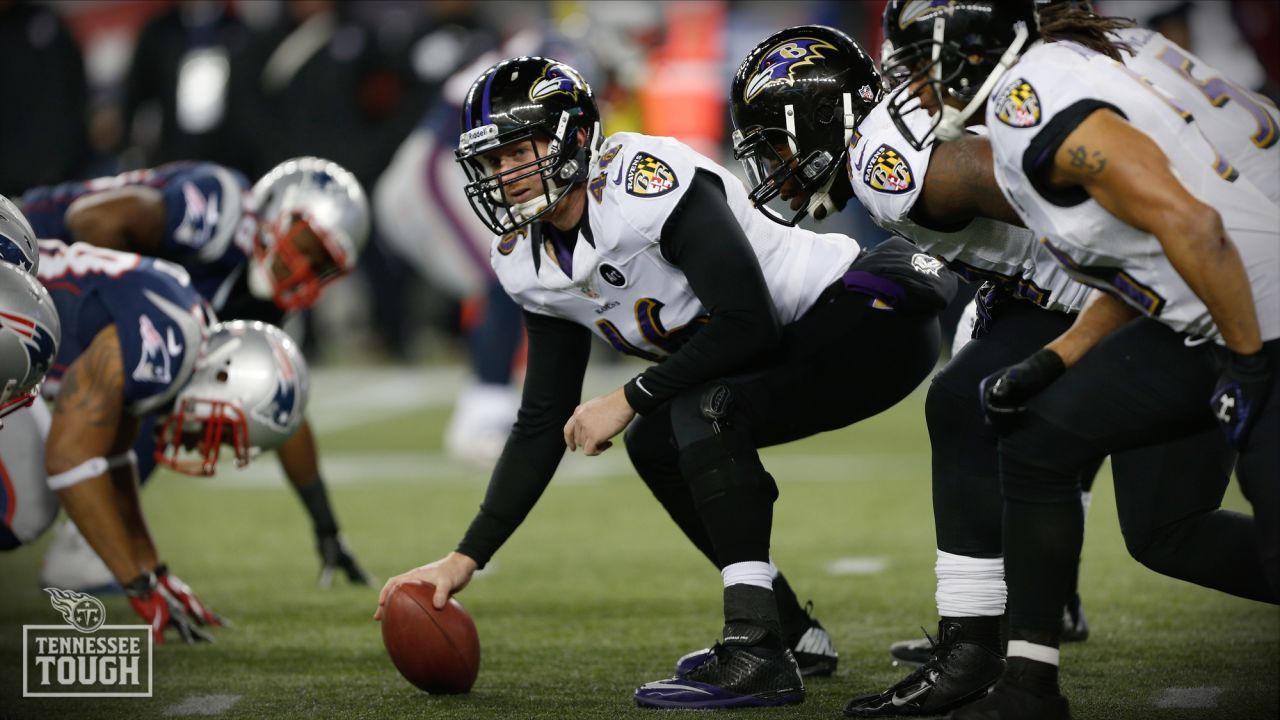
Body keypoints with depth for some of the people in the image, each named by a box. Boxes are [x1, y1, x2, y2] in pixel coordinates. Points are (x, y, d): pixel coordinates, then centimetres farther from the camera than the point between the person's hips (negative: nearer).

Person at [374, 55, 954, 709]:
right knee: (656, 444, 8)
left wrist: (630, 399, -19)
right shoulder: (530, 265, 3)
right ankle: (792, 630, 21)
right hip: (786, 352, 9)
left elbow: (747, 322, -28)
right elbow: (542, 426, 8)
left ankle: (757, 657, -26)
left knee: (702, 411, -25)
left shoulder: (647, 180, -25)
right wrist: (464, 560, 4)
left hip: (873, 318, -9)